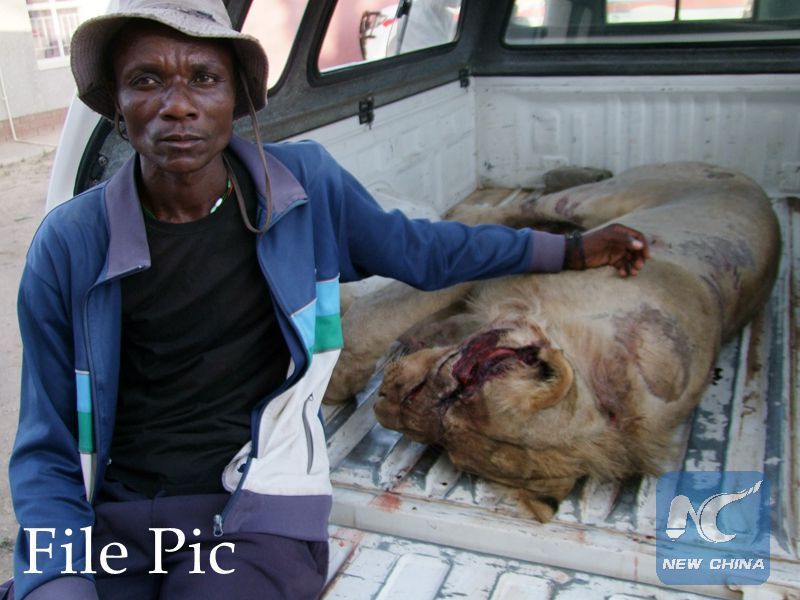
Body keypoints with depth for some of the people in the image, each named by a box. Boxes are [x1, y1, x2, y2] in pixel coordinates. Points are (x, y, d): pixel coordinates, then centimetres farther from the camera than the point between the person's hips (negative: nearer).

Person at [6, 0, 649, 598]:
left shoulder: (304, 182, -4)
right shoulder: (69, 245, -5)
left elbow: (417, 248, 13)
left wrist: (571, 249, 19)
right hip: (104, 518, 2)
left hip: (252, 510, -1)